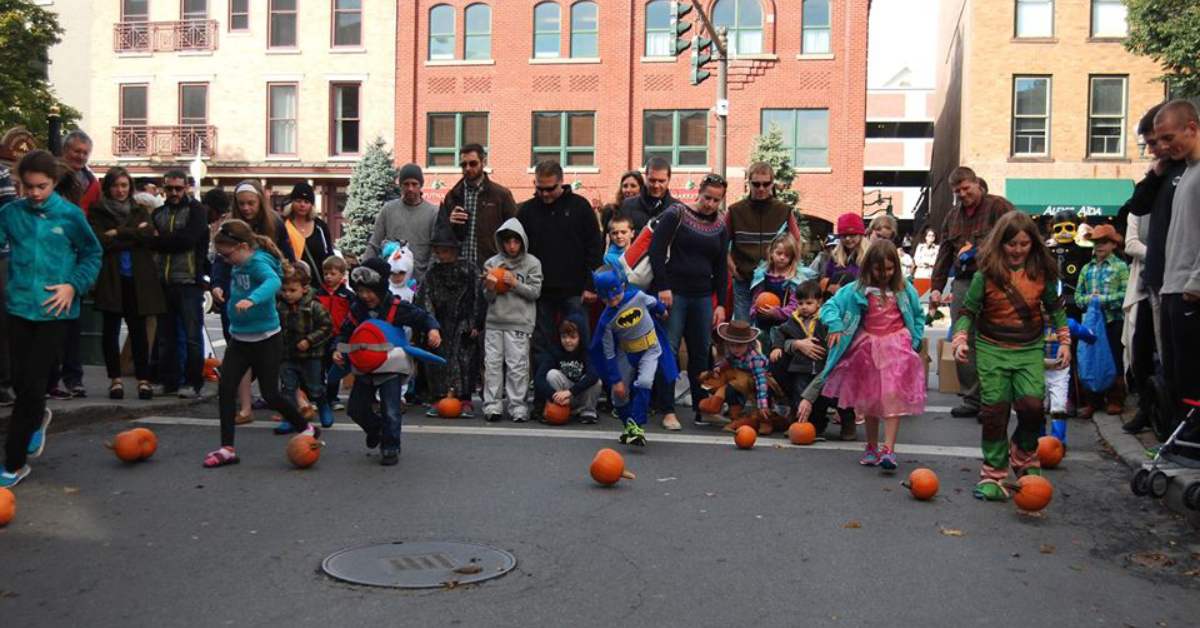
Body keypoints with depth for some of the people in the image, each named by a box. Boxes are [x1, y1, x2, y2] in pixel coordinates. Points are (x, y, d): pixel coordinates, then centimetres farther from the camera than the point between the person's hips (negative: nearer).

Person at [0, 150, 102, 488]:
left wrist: (74, 285, -8)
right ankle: (38, 418, 46)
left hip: (54, 311, -2)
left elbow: (92, 254, 5)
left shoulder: (70, 215, -4)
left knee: (32, 384, -4)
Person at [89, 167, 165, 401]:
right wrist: (133, 235, -8)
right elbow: (100, 242, -9)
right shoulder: (97, 212, 5)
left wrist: (118, 234, -9)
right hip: (110, 277, -1)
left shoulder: (140, 210, 13)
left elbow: (149, 234, -5)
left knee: (138, 330, 1)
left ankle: (143, 380, 6)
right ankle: (115, 379, 11)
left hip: (137, 278, 1)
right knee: (111, 329, 3)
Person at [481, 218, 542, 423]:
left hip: (519, 322, -3)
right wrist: (490, 288, -13)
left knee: (517, 364, -3)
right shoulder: (492, 263, 9)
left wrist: (515, 284, -14)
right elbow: (488, 297, 9)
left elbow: (535, 291, -2)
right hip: (494, 321, 3)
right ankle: (492, 404, 8)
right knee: (492, 363, 2)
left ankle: (517, 405, 3)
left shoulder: (532, 263, 3)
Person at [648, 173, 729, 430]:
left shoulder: (720, 226, 12)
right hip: (673, 293, -5)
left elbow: (721, 267, 14)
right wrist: (662, 287, -14)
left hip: (702, 296, 5)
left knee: (701, 353, 5)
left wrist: (721, 303, 7)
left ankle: (701, 408, 14)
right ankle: (667, 410, 1)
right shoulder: (676, 214, -4)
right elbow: (656, 250, -9)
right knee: (669, 351, -6)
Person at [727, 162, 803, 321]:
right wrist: (730, 265, -2)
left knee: (769, 329, 5)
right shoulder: (736, 211, 1)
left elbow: (797, 244, 8)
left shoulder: (784, 211, 1)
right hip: (743, 282, 0)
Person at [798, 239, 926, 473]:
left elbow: (918, 316, 12)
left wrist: (914, 342, 1)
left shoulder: (905, 290, 0)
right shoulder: (857, 290, -4)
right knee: (869, 400, 12)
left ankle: (888, 450, -12)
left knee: (893, 398, -12)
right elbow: (830, 306, -6)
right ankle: (871, 447, 26)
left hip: (896, 346, -1)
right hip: (868, 347, 1)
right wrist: (835, 325, -23)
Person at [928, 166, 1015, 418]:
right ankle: (971, 399, 10)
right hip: (962, 282, 6)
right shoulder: (952, 216, 19)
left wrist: (978, 249, -15)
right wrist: (936, 287, 14)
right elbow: (943, 255, 20)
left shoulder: (998, 207, 0)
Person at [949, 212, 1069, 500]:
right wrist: (960, 340, -13)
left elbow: (1055, 308, 14)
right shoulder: (986, 273, -7)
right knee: (994, 410, 0)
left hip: (1030, 350, 1)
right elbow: (968, 311, 0)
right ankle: (993, 474, 12)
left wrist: (1064, 341, 10)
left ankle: (1024, 453, 17)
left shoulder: (1042, 272, 1)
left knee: (1032, 404, -14)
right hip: (992, 349, -1)